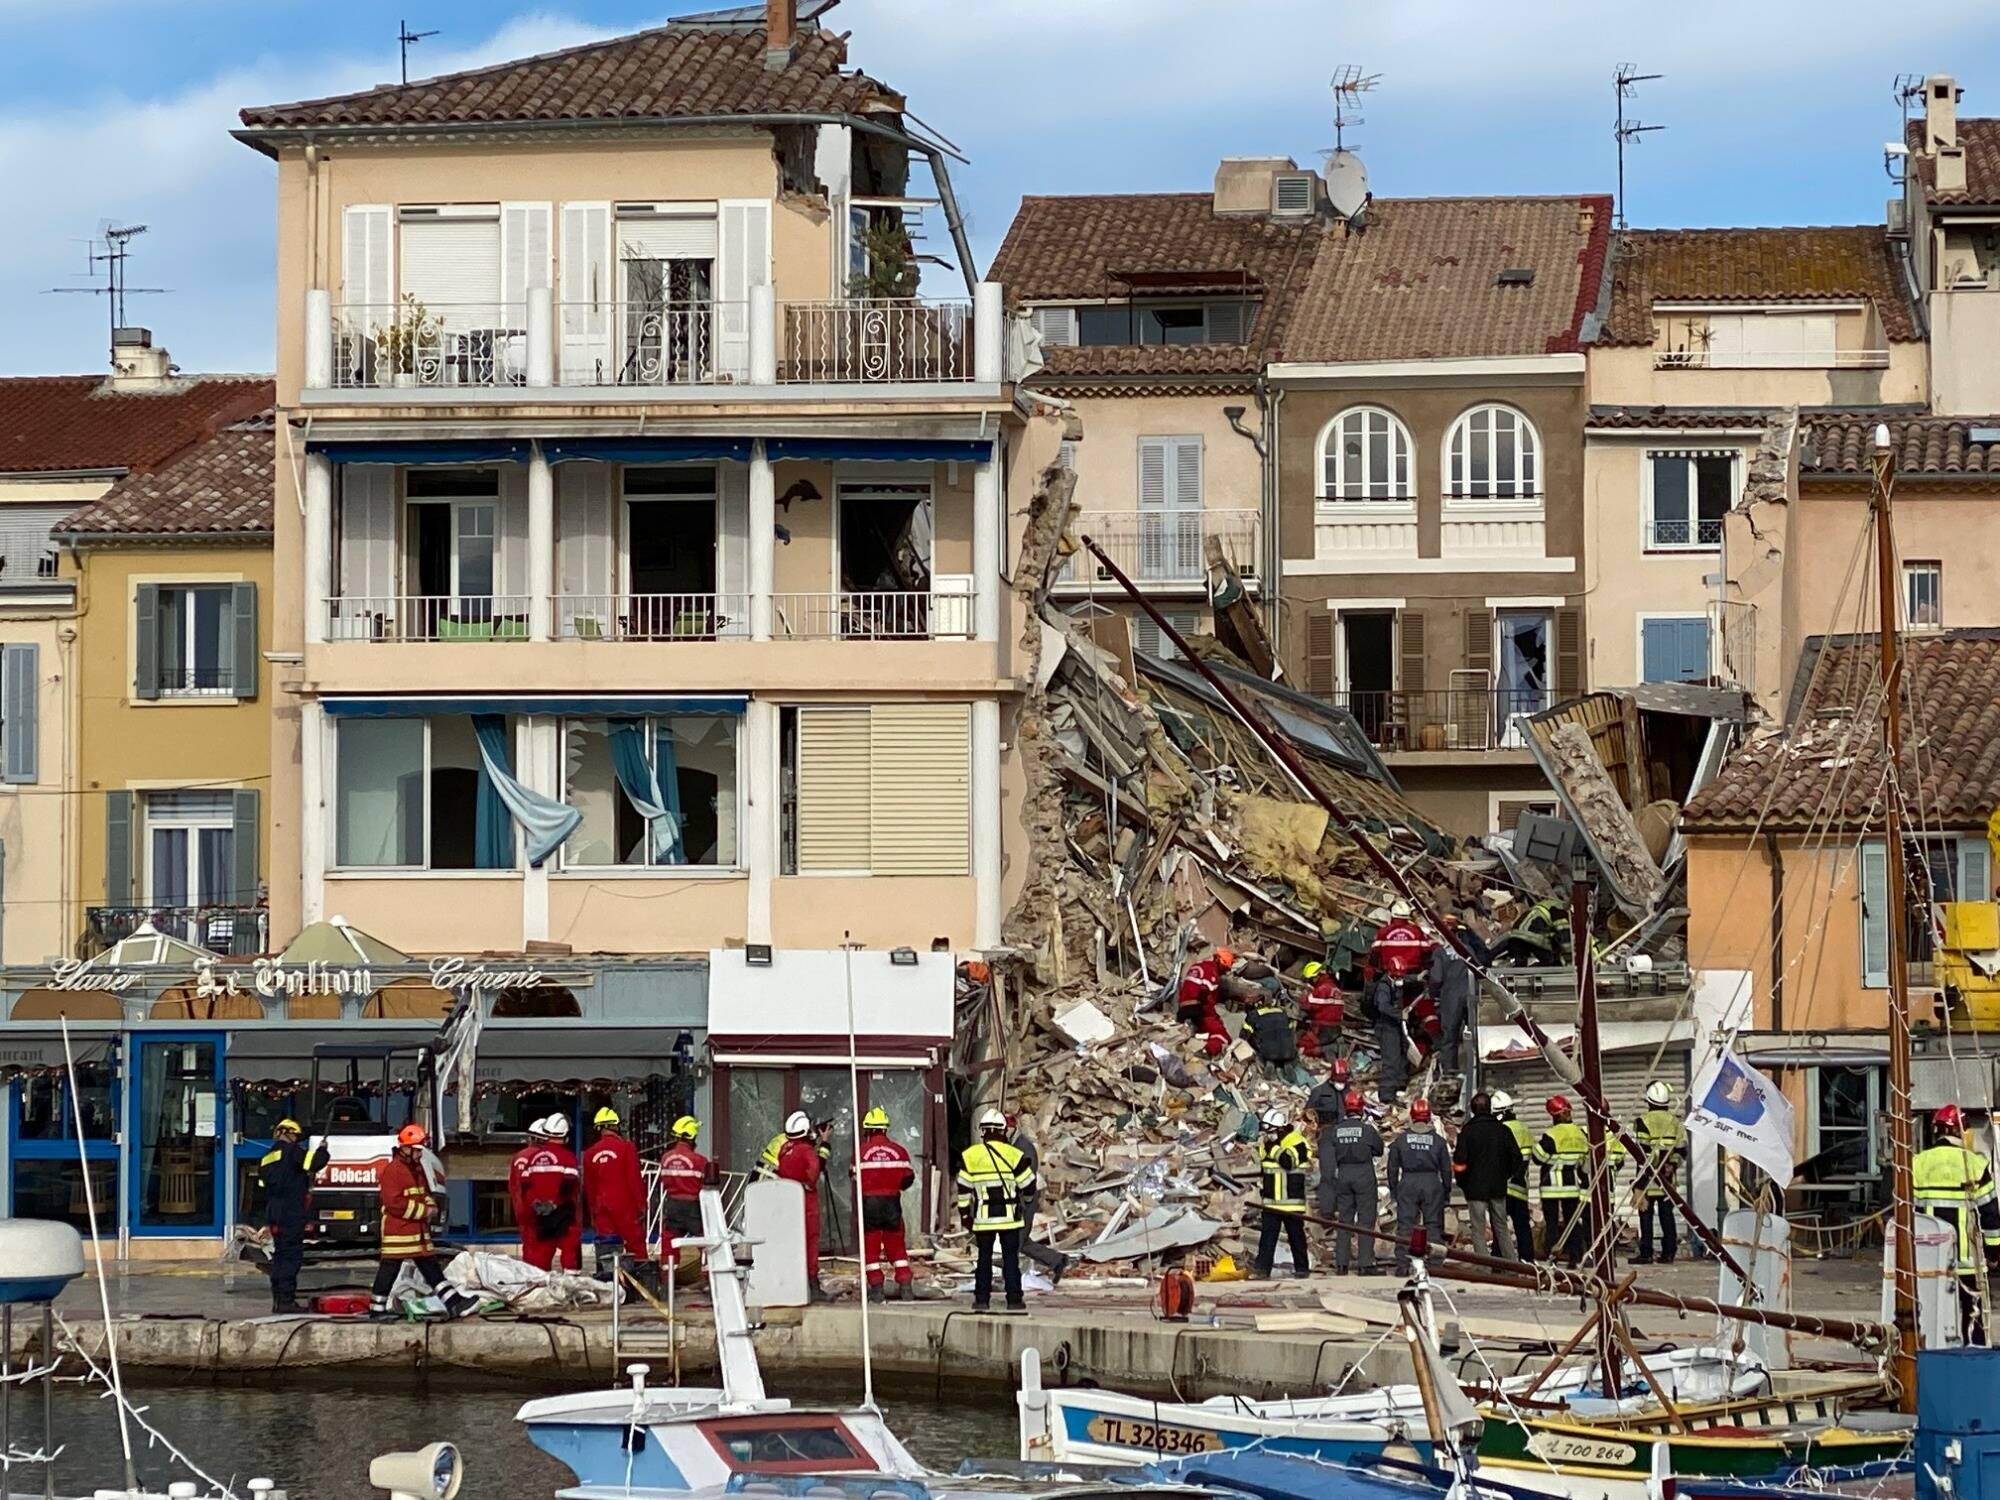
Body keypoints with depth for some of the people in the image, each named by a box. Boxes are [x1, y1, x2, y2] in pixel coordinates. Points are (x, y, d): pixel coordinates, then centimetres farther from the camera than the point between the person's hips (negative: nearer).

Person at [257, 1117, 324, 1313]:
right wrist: (322, 1150, 2)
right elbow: (313, 1163, -17)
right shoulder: (291, 1151, -7)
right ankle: (286, 1299, -13)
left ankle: (278, 1300, 14)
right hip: (291, 1212, -9)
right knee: (291, 1255, -8)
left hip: (273, 1212, 9)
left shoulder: (267, 1158, 18)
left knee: (280, 1255, 13)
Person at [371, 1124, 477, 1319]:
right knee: (389, 1269, -3)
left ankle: (454, 1303, 3)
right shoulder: (391, 1170, -14)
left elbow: (424, 1192, 28)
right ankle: (377, 1308, 5)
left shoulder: (417, 1168, 16)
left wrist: (431, 1205, 3)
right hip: (398, 1229, -9)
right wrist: (423, 1210, -17)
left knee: (431, 1267, 7)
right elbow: (394, 1203, -21)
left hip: (419, 1229, 9)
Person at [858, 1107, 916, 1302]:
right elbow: (908, 1177, 2)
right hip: (892, 1203, 2)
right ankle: (904, 1286, 6)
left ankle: (876, 1288, 2)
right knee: (896, 1245, 11)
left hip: (869, 1203, -2)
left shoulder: (862, 1151, -9)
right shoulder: (898, 1150, -2)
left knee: (870, 1245, 5)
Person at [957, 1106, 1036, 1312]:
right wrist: (1025, 1199, 24)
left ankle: (981, 1299, 7)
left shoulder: (970, 1156, -1)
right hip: (1009, 1216, -1)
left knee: (984, 1258, 9)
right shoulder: (1013, 1155, -4)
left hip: (983, 1218, 1)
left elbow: (964, 1188, 0)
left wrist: (964, 1213, 10)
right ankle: (1014, 1299, 1)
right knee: (1011, 1258, 4)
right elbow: (1029, 1186, 2)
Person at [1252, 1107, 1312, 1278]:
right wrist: (1261, 1188, 24)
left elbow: (1289, 1161, -29)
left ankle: (1302, 1268, 15)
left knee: (1296, 1235, 4)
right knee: (1267, 1235, -1)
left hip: (1292, 1203, -6)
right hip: (1270, 1202, 6)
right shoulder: (1266, 1143, 12)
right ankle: (1262, 1269, -3)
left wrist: (1273, 1148, -23)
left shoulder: (1297, 1142, -11)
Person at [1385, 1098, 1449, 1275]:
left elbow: (1393, 1167, 5)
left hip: (1408, 1183, 0)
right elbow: (1446, 1168, 5)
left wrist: (1393, 1188, 14)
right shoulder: (1438, 1140, 1)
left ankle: (1402, 1265, -4)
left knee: (1405, 1225, 2)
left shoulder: (1401, 1139, 1)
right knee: (1433, 1224, 5)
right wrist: (1447, 1188, 15)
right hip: (1432, 1183, 0)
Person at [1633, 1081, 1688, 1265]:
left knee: (1646, 1214, 0)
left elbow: (1643, 1152, -14)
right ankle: (1668, 1252, 9)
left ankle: (1646, 1253, -2)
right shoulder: (1675, 1121, 6)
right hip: (1668, 1177, 5)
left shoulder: (1644, 1121, -10)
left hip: (1648, 1175, -5)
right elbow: (1682, 1149, 6)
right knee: (1667, 1214, 9)